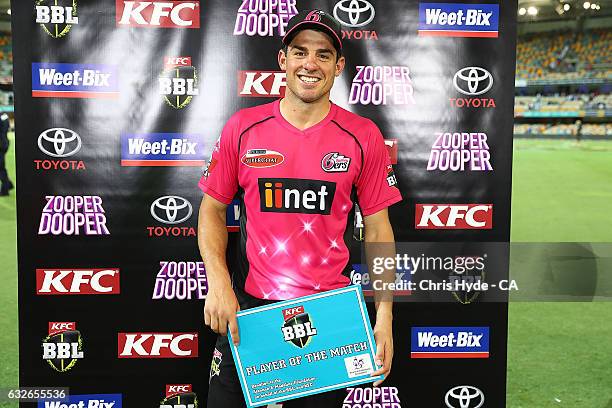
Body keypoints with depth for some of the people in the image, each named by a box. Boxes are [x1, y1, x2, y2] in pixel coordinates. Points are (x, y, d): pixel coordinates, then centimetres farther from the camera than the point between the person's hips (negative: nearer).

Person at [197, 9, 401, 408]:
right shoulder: (243, 127, -1)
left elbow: (377, 229, 0)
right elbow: (213, 209, 7)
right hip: (246, 307, 1)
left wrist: (384, 317, -5)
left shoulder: (363, 136, -3)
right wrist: (218, 282, -8)